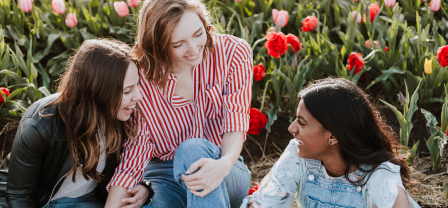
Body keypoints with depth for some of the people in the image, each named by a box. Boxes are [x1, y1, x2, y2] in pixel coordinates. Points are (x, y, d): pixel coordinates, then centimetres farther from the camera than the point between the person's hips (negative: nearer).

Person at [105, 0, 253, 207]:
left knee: (193, 149, -33)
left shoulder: (234, 53, -9)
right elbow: (132, 159, -10)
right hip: (164, 178, -1)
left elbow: (236, 126, -12)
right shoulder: (141, 79, -11)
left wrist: (224, 164, -34)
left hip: (226, 177, 1)